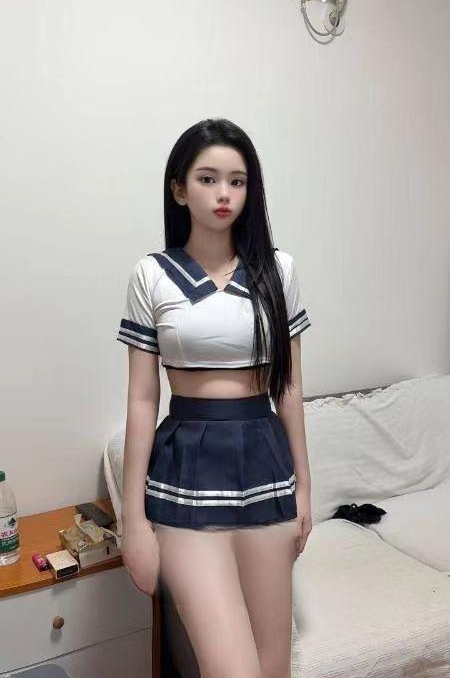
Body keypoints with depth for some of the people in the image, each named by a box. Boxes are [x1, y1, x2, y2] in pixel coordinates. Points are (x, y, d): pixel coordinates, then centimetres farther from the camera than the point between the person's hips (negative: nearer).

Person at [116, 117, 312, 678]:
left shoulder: (277, 269, 3)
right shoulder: (151, 276, -3)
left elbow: (288, 385, 8)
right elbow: (142, 399, -3)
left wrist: (302, 481, 9)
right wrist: (134, 515, -3)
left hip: (264, 458, 3)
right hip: (188, 465, -2)